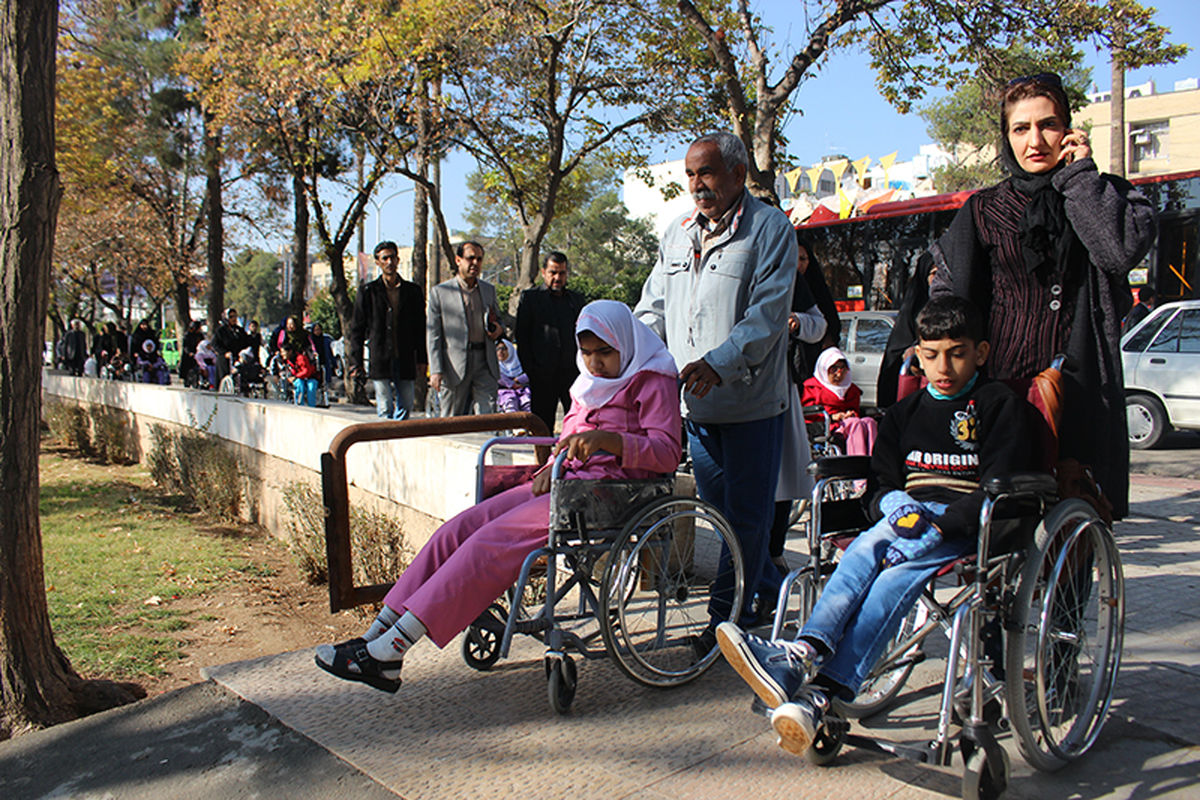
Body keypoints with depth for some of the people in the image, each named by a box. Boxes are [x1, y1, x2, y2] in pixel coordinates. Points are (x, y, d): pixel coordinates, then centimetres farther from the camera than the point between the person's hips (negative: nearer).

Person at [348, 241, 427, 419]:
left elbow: (421, 328, 12)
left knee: (405, 407, 5)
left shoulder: (413, 291, 11)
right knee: (385, 409, -3)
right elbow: (357, 329, 5)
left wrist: (422, 358, 6)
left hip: (406, 360, 2)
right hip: (379, 360, -2)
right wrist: (356, 362, 0)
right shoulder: (368, 291, 5)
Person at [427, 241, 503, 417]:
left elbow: (497, 319, 27)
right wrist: (435, 370, -9)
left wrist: (498, 329, 1)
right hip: (455, 365, -3)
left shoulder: (489, 289, 14)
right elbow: (433, 335, -1)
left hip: (485, 363, 3)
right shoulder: (440, 292, 2)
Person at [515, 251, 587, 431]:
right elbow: (521, 337, 3)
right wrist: (530, 369, -5)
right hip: (542, 374, -3)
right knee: (542, 425, 1)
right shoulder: (530, 298, 6)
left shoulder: (577, 299, 17)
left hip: (573, 371, 3)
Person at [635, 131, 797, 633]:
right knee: (715, 511, 16)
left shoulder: (770, 228, -7)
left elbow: (767, 314, -16)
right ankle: (760, 585, 34)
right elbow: (653, 306, 15)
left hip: (750, 402, -6)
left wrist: (717, 364, -28)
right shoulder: (678, 232, 13)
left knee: (747, 516, 2)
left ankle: (729, 614, 16)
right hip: (695, 403, 6)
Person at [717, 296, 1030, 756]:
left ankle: (801, 657, -47)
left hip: (967, 526, -4)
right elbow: (879, 486, 15)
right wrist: (895, 504, -11)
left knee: (874, 547, -34)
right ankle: (818, 694, -48)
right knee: (893, 578, -32)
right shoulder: (905, 413, 20)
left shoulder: (1000, 405, 7)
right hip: (910, 515, 4)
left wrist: (936, 521, -19)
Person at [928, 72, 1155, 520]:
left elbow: (1124, 248, -12)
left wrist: (1080, 174, -4)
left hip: (1081, 383, 0)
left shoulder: (1106, 195, 10)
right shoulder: (984, 210, 11)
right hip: (1003, 383, 0)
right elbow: (947, 301, 12)